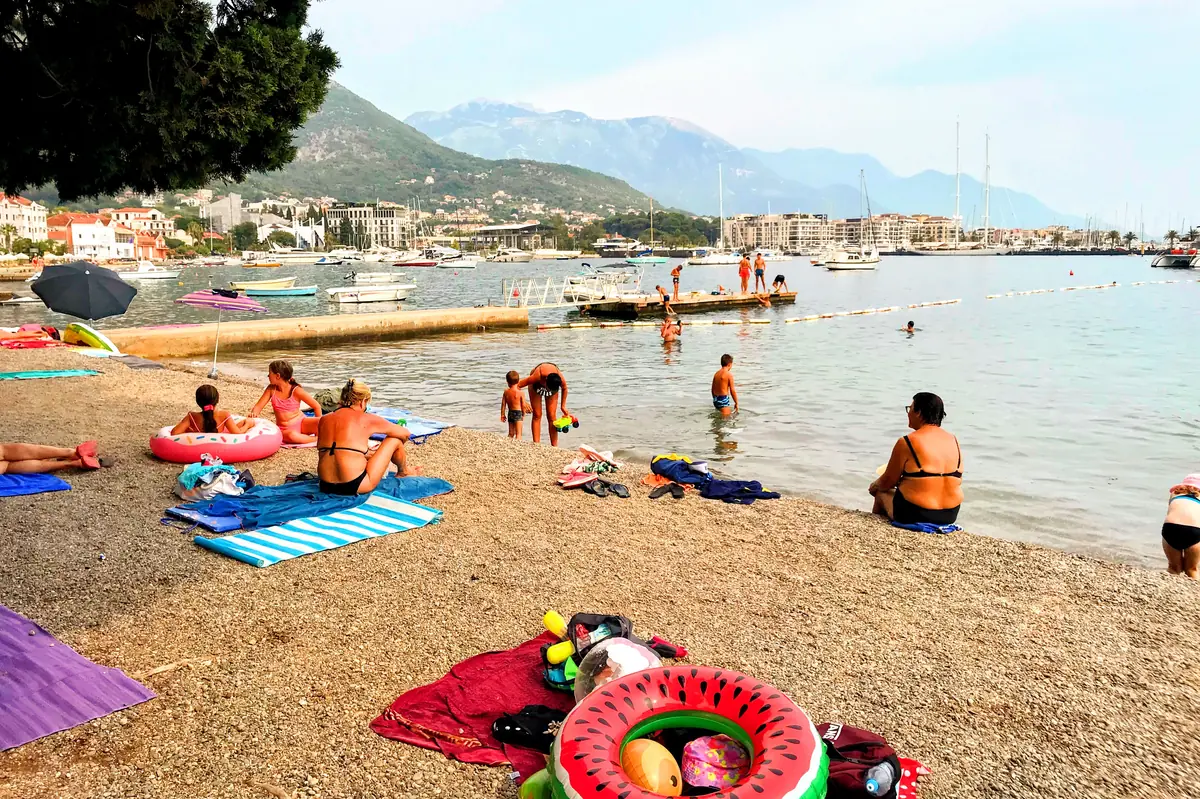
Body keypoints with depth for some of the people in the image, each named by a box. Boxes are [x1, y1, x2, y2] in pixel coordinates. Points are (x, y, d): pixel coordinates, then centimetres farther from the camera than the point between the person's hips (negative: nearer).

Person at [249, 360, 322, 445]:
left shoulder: (296, 391, -10)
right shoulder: (271, 389, 1)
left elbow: (316, 406, -5)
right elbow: (258, 406, 3)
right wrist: (253, 414, -20)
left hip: (301, 423, -1)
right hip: (284, 430, 1)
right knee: (292, 435, -40)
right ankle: (316, 440, -21)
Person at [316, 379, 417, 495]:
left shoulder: (323, 420, 9)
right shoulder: (366, 419, -3)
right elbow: (405, 434, 9)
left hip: (326, 486, 6)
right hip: (356, 487, -6)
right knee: (395, 439, 14)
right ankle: (403, 472, 42)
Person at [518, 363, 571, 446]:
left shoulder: (561, 380, -38)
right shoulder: (537, 376, -45)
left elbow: (564, 389, -11)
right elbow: (517, 386, -32)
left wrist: (563, 406, -5)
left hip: (553, 386, 1)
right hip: (536, 386, -1)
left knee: (552, 417, -6)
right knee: (537, 415, -7)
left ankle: (554, 447, -3)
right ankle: (536, 444, -6)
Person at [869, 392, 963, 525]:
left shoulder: (907, 443, -14)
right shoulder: (954, 441, 4)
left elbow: (887, 482, -6)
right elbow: (956, 480, 13)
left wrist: (875, 486, 18)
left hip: (914, 514, -6)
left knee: (882, 493, 22)